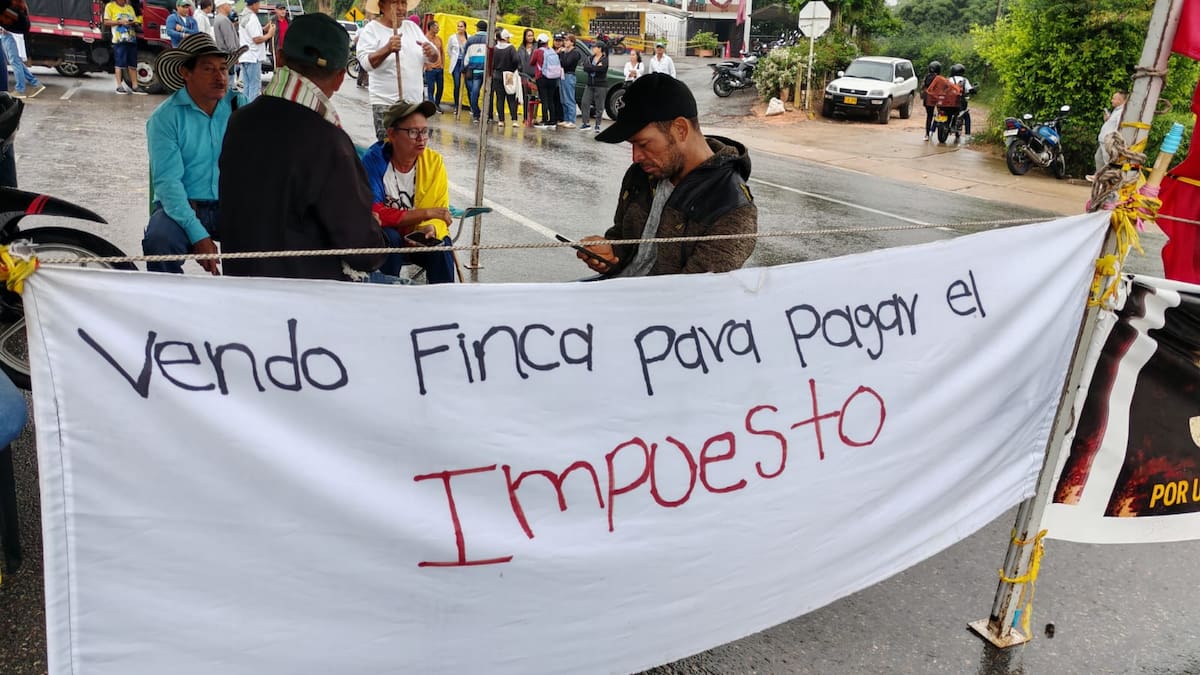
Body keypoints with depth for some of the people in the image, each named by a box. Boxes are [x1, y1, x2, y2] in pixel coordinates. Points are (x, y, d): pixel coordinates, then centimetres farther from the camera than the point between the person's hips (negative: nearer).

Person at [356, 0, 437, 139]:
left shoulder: (413, 27, 12)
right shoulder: (371, 30, -5)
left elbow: (432, 59, 14)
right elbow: (366, 63, -19)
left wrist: (432, 52, -11)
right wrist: (388, 49, -37)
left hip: (415, 101, 6)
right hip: (386, 104, -6)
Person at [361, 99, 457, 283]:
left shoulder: (434, 161, -8)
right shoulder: (374, 160, -17)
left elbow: (440, 212, -4)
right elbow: (375, 214, -23)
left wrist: (432, 228, -28)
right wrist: (426, 213, -24)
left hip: (420, 237, 2)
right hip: (384, 240, -2)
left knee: (441, 245, -27)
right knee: (389, 237, -32)